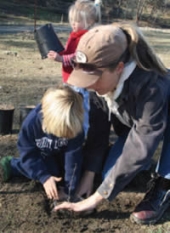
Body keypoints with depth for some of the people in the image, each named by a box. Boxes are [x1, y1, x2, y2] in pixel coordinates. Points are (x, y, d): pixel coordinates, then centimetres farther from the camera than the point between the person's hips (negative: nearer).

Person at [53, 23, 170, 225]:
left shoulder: (150, 86, -45)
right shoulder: (107, 79, -26)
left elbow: (139, 148, -42)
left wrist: (97, 198, -38)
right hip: (134, 123, 5)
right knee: (110, 173, -9)